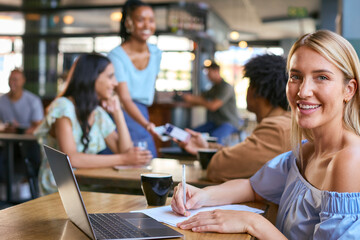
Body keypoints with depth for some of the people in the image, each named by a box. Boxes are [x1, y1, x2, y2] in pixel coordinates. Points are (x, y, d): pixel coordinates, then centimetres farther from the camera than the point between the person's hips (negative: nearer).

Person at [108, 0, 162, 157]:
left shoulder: (156, 53, 4)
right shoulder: (116, 56, -15)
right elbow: (125, 99, -23)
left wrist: (147, 123, 15)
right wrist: (146, 125, -38)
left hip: (141, 114, 6)